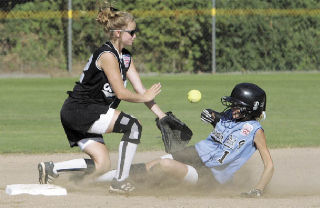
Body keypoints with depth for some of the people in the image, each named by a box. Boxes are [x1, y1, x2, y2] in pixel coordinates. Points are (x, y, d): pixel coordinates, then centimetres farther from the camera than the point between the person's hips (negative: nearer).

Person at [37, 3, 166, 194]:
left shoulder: (126, 58, 14)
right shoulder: (107, 55, -16)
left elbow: (141, 90, 12)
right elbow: (121, 93, -18)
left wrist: (163, 117, 4)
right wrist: (145, 97, -2)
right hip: (79, 111, -10)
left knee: (102, 165, 1)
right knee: (133, 125, -16)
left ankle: (51, 169, 6)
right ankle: (120, 181, -11)